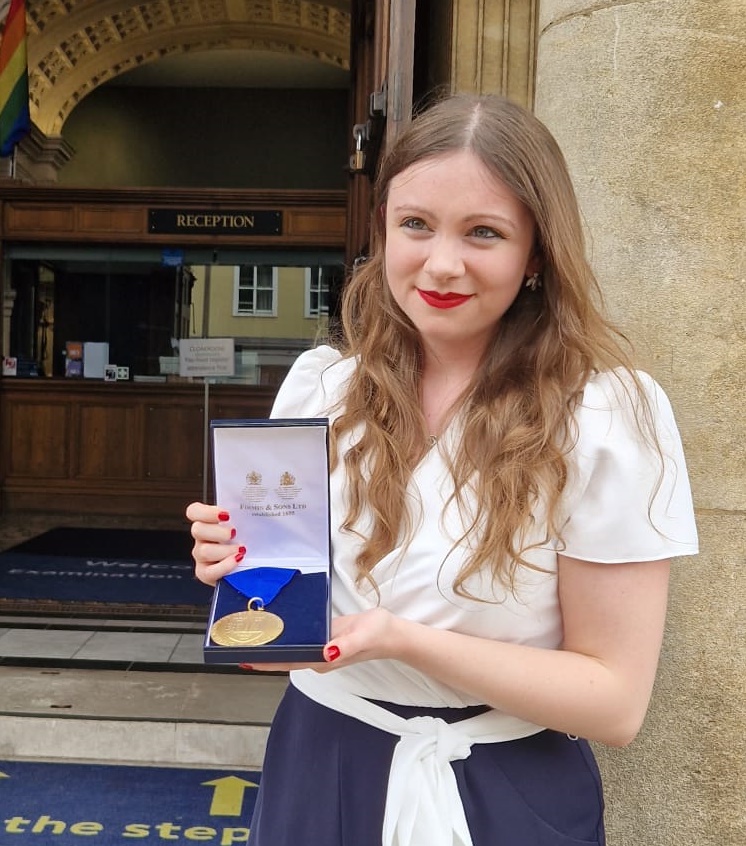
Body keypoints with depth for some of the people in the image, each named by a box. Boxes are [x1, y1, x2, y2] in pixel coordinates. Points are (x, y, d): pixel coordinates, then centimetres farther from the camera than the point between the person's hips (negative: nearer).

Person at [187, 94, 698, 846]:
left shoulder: (609, 415, -19)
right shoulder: (320, 384, -7)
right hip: (321, 764, 4)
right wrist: (245, 565, -18)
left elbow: (615, 701, -16)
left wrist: (402, 640, -28)